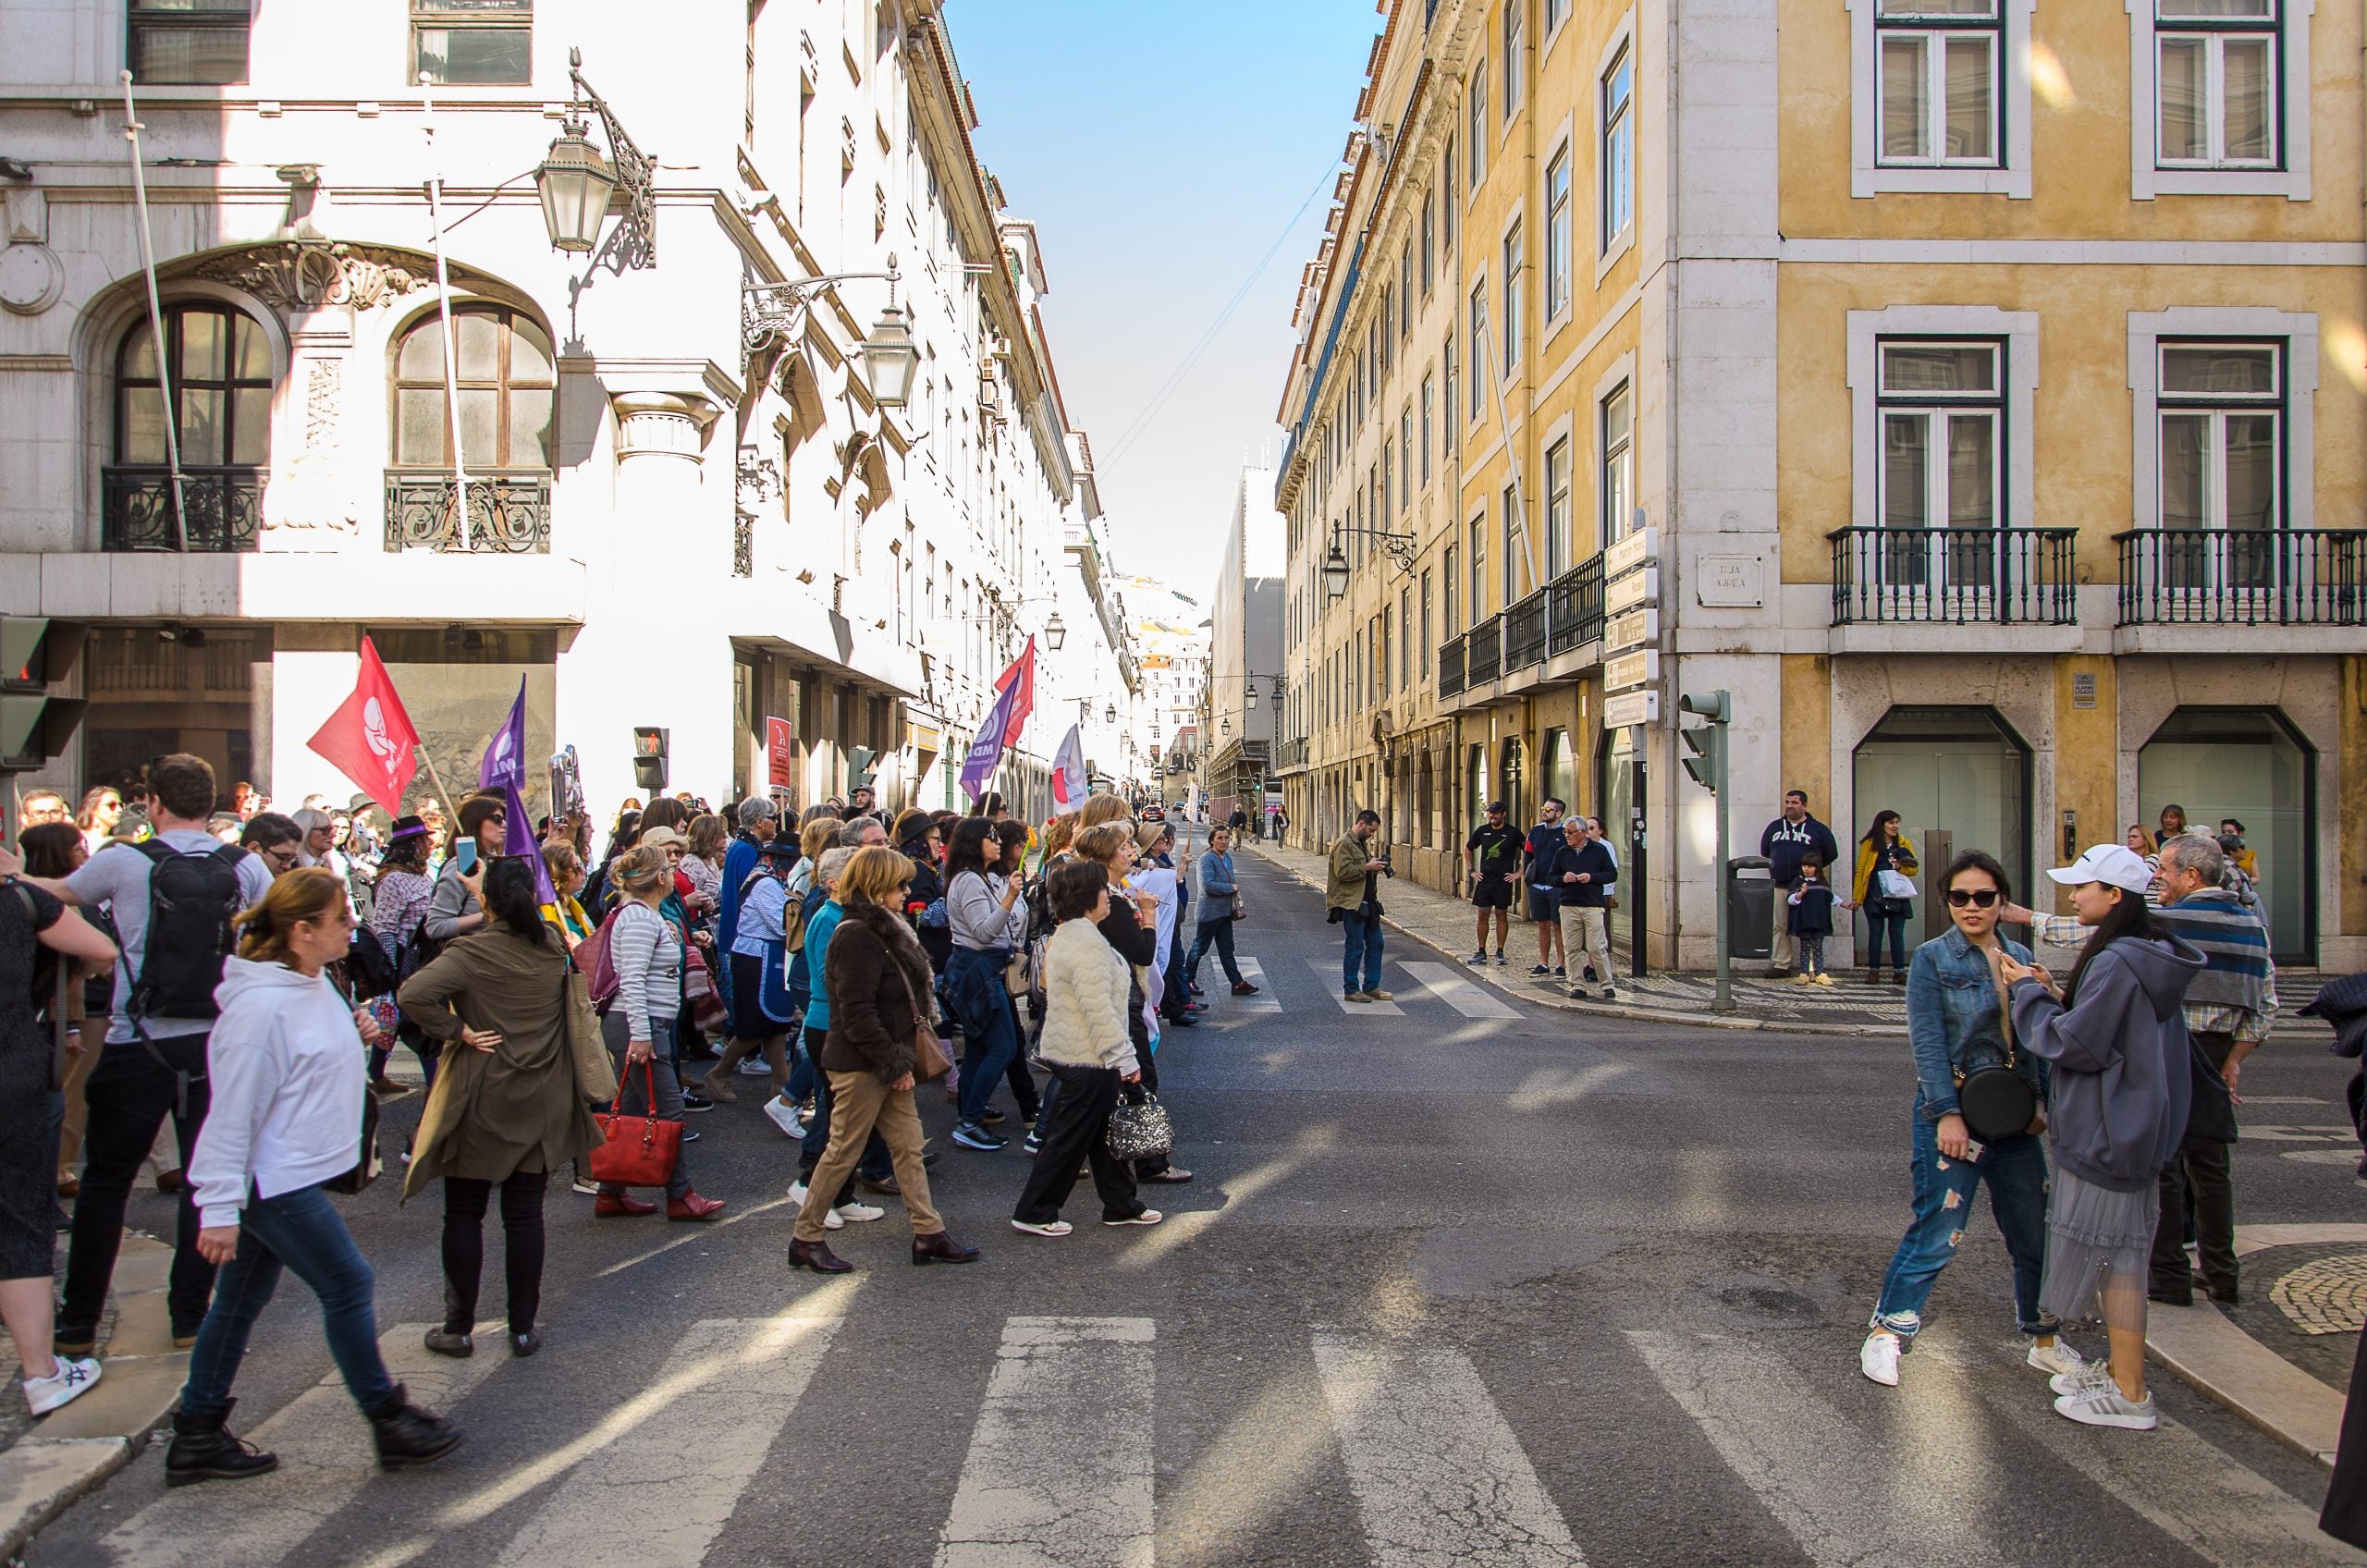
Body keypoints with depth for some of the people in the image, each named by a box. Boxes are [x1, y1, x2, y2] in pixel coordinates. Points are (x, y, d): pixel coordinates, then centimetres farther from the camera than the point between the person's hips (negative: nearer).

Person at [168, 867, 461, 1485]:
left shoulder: (312, 983, 5)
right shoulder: (261, 1005, -23)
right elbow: (232, 1110, -21)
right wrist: (220, 1207, -19)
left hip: (291, 1174, 10)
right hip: (272, 1180, -10)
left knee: (241, 1302, 16)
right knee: (349, 1288, -1)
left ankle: (196, 1438, 28)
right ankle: (391, 1422, 12)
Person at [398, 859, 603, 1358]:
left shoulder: (472, 952, -14)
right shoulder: (553, 946, -1)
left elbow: (414, 993, -28)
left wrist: (456, 1031, -17)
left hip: (480, 1101, -3)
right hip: (540, 1103, 3)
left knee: (463, 1215, 10)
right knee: (525, 1215, 8)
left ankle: (459, 1328, 17)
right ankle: (524, 1328, 13)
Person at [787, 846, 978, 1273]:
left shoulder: (884, 930, 12)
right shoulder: (857, 935, -19)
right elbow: (856, 1013, -23)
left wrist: (900, 1059, 12)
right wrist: (894, 1063, -18)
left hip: (887, 1062, 10)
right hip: (860, 1064, -10)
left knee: (908, 1147, 11)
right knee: (843, 1152, 1)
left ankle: (929, 1234, 17)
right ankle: (805, 1240, 14)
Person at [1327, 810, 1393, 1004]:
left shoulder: (1364, 842, 17)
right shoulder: (1344, 844, -14)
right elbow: (1343, 872, -23)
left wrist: (1376, 866, 10)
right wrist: (1367, 867, -20)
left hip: (1367, 902, 10)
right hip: (1351, 903, -10)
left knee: (1375, 943, 12)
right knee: (1355, 947, -3)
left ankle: (1371, 987, 21)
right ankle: (1351, 990, 7)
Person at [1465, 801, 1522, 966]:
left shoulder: (1513, 832, -6)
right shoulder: (1482, 830, 4)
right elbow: (1468, 849, 19)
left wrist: (1519, 873, -7)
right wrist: (1472, 870, 11)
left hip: (1503, 882, -3)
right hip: (1484, 880, 3)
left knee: (1501, 915, 3)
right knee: (1482, 915, 4)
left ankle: (1500, 952, 10)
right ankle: (1481, 952, 11)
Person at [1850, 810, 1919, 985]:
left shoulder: (1905, 844, 7)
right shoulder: (1869, 844, 0)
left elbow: (1913, 869, 8)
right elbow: (1859, 871, 0)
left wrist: (1900, 867, -14)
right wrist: (1856, 897, -4)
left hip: (1898, 897, 2)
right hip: (1875, 897, -2)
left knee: (1897, 934, 2)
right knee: (1875, 933, 3)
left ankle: (1899, 971, 7)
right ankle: (1874, 971, 9)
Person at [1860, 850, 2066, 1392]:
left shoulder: (2021, 958, 10)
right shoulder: (1932, 958, -6)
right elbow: (1928, 1042, -11)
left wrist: (2040, 1100, 4)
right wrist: (1947, 1113, -17)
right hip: (1954, 1111, -5)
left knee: (2035, 1230, 12)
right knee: (1937, 1231, -6)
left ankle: (2045, 1342, 29)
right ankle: (1885, 1334, 6)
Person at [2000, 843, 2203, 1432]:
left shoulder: (2116, 963, -22)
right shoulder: (2150, 958, 10)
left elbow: (2074, 1045, -21)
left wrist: (2029, 992, -9)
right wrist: (2057, 996, 4)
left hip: (2109, 1135, -10)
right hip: (2134, 1131, 10)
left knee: (2115, 1258, -1)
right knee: (2121, 1254, 18)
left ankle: (2129, 1397, 7)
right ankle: (2120, 1369, 29)